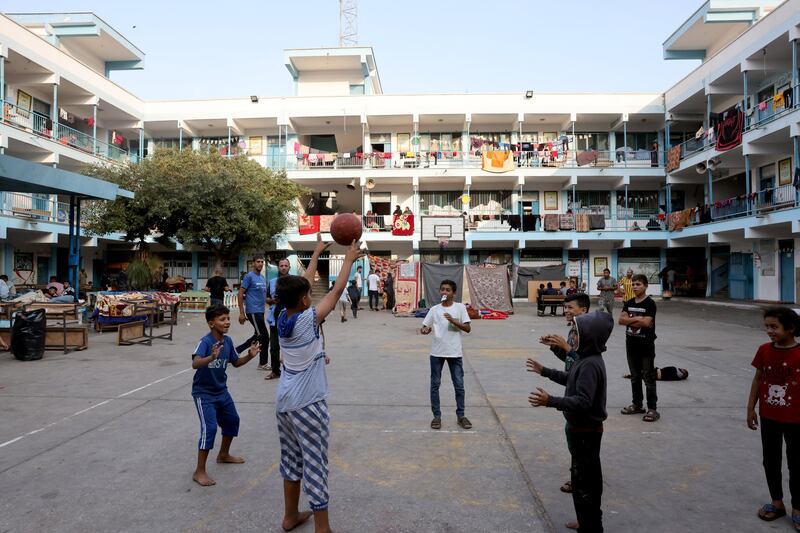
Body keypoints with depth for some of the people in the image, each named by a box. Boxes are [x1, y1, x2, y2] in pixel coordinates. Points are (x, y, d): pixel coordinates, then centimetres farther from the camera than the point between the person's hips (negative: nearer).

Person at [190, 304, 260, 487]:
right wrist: (212, 357, -58)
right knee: (209, 428, -14)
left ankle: (224, 454, 43)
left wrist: (250, 356, -8)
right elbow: (195, 364, -40)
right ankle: (199, 472, 0)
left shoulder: (227, 341, -4)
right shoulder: (205, 342, -25)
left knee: (232, 420, 20)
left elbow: (236, 362, 9)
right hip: (204, 393, -8)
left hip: (221, 391, 8)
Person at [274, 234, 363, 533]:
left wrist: (317, 252, 20)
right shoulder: (309, 319, -17)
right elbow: (337, 290, -9)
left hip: (284, 400, 8)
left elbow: (304, 284, 11)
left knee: (292, 459, 20)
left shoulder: (282, 318, 1)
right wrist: (349, 259, 4)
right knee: (315, 464, 1)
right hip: (308, 403, -7)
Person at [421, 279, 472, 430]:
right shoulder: (434, 309, 2)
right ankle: (437, 416, 17)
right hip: (437, 352, 1)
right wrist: (425, 330, -20)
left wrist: (454, 321, -19)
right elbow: (424, 327, 3)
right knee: (435, 384, 6)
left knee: (459, 385, 5)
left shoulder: (460, 307, -2)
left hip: (454, 352, -1)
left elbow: (468, 328, -5)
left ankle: (460, 416, 19)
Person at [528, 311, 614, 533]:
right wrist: (544, 371, 26)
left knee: (582, 482, 1)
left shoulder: (590, 364, -26)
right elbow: (571, 379, 22)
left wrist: (550, 401, -39)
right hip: (585, 428, 10)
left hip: (585, 431, -10)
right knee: (589, 478, 21)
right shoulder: (587, 358, 5)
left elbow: (583, 401, -32)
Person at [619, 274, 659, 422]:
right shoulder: (629, 303, 8)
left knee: (648, 377, -2)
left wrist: (630, 321, -9)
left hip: (646, 346, -6)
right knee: (635, 377, 15)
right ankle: (637, 404, 25)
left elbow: (646, 322, -20)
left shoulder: (650, 304, -9)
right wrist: (636, 319, -15)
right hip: (631, 344, 6)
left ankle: (652, 409, 3)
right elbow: (621, 320, -2)